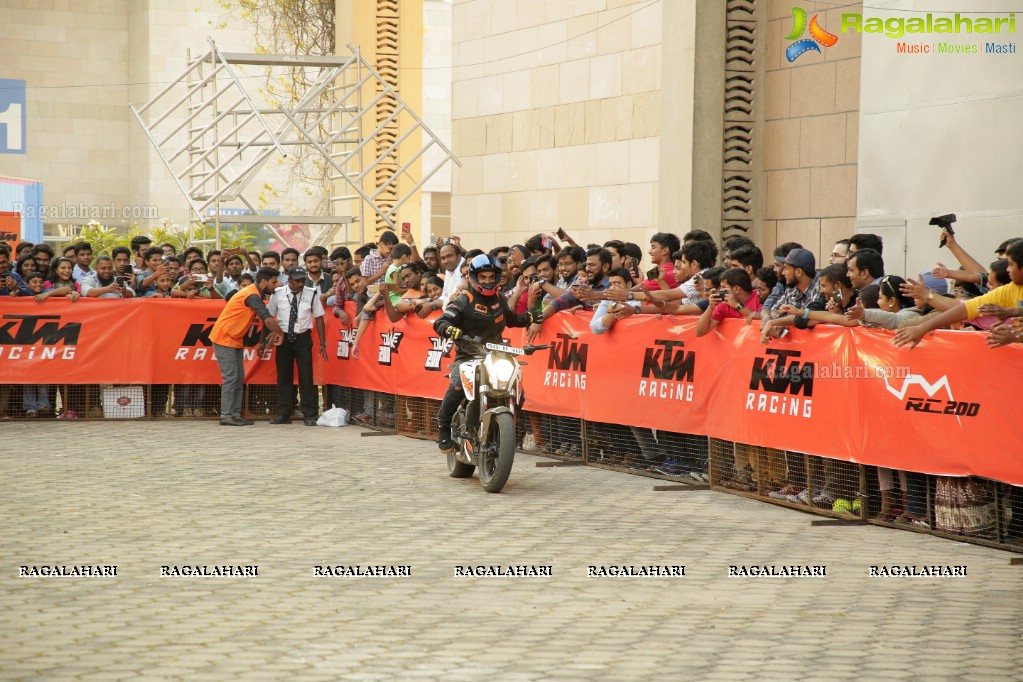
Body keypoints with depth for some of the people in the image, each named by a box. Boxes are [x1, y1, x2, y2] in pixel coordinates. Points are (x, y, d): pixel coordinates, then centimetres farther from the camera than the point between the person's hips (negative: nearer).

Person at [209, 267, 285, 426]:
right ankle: (226, 416, -9)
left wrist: (274, 334, 2)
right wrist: (281, 334, -13)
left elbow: (265, 319, 14)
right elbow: (268, 320, -26)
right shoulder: (252, 295, -22)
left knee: (239, 378, 8)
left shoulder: (256, 294, 10)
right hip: (224, 339, -10)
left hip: (234, 340, 10)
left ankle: (236, 414, 9)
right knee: (231, 377, -10)